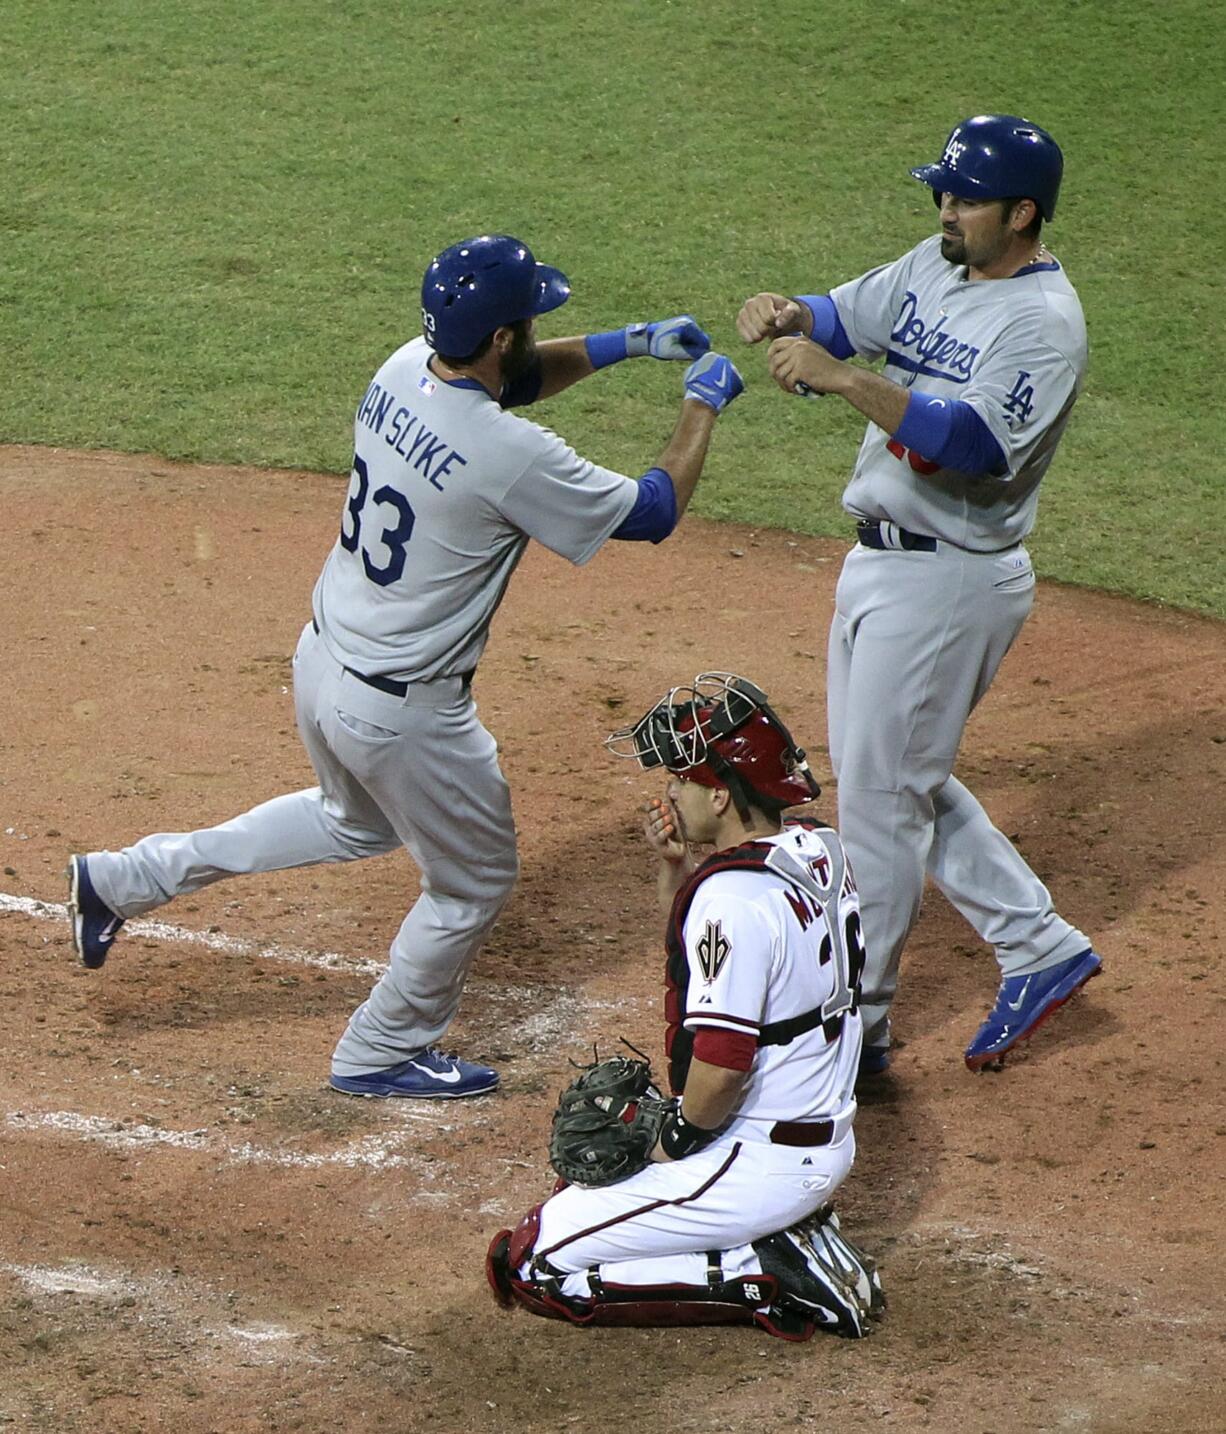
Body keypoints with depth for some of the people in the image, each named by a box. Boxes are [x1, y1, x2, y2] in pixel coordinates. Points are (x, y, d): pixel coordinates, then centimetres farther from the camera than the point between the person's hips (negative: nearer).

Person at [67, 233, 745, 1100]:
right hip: (403, 711, -8)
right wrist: (703, 404, -2)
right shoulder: (510, 457, -29)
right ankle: (384, 1055, 32)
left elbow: (508, 379, 16)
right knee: (475, 881, 17)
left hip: (321, 664, 8)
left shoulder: (403, 372, -7)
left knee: (355, 823, 34)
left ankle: (122, 879, 33)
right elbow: (653, 512, -16)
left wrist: (628, 343, 10)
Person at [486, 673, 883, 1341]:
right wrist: (675, 868, 3)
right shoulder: (817, 848, 3)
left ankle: (767, 1277, -8)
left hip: (758, 1161, -10)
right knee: (584, 1179, 28)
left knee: (528, 1263, -4)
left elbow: (719, 1072, -26)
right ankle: (791, 1230, 12)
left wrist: (670, 1149, -8)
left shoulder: (733, 897, -25)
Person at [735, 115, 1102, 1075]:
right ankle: (1040, 947, 26)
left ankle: (855, 1023, 8)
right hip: (880, 560, 10)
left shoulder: (1044, 323, -20)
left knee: (881, 793, -3)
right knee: (884, 773, 18)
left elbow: (975, 443, -33)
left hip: (951, 581, -10)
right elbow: (845, 316, 11)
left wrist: (843, 379, -39)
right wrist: (789, 316, -13)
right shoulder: (936, 268, 6)